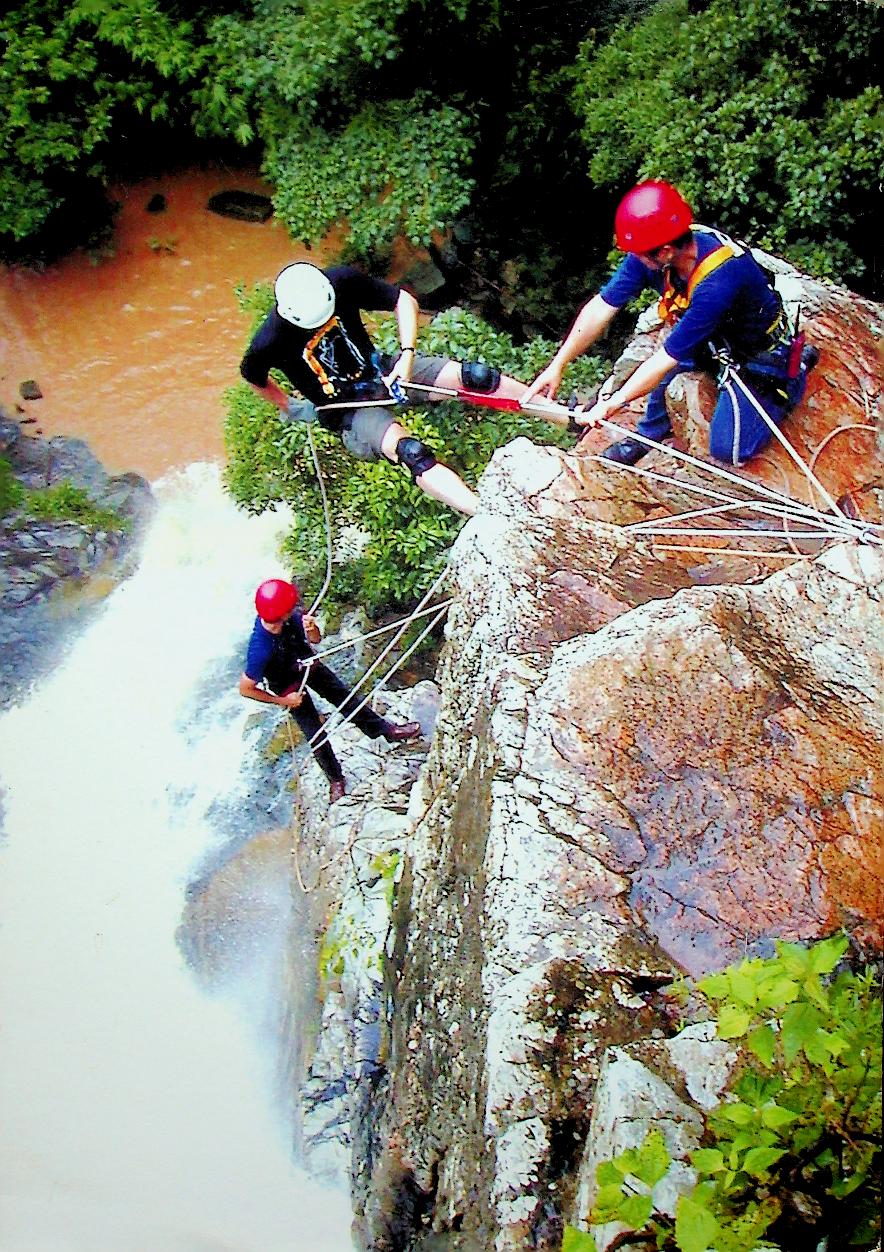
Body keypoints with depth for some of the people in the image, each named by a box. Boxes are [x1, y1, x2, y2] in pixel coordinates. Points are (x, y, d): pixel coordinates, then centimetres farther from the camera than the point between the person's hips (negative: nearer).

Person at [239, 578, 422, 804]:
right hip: (289, 686, -4)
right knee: (315, 734, 8)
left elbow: (315, 639, -11)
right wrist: (283, 701, -18)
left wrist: (312, 629, -37)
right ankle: (335, 779, 32)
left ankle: (388, 730, 35)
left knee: (345, 696, 16)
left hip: (306, 664, 5)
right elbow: (245, 689, -29)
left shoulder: (291, 617, -29)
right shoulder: (261, 650, -44)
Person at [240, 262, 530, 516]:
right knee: (410, 452, -33)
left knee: (472, 376, -17)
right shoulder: (271, 342, -23)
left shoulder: (341, 281, -17)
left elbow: (404, 300, -5)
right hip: (348, 411, -4)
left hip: (381, 372, 4)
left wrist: (407, 355, -16)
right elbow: (253, 376, 0)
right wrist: (289, 407, 7)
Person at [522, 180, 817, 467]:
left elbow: (667, 359, -35)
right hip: (713, 339, 7)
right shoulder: (653, 251, -22)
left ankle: (795, 369, 13)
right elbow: (602, 308, -15)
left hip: (757, 355, -6)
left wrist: (611, 405, -26)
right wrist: (557, 366, -18)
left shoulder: (717, 283, -42)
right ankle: (651, 432, 16)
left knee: (727, 451, -6)